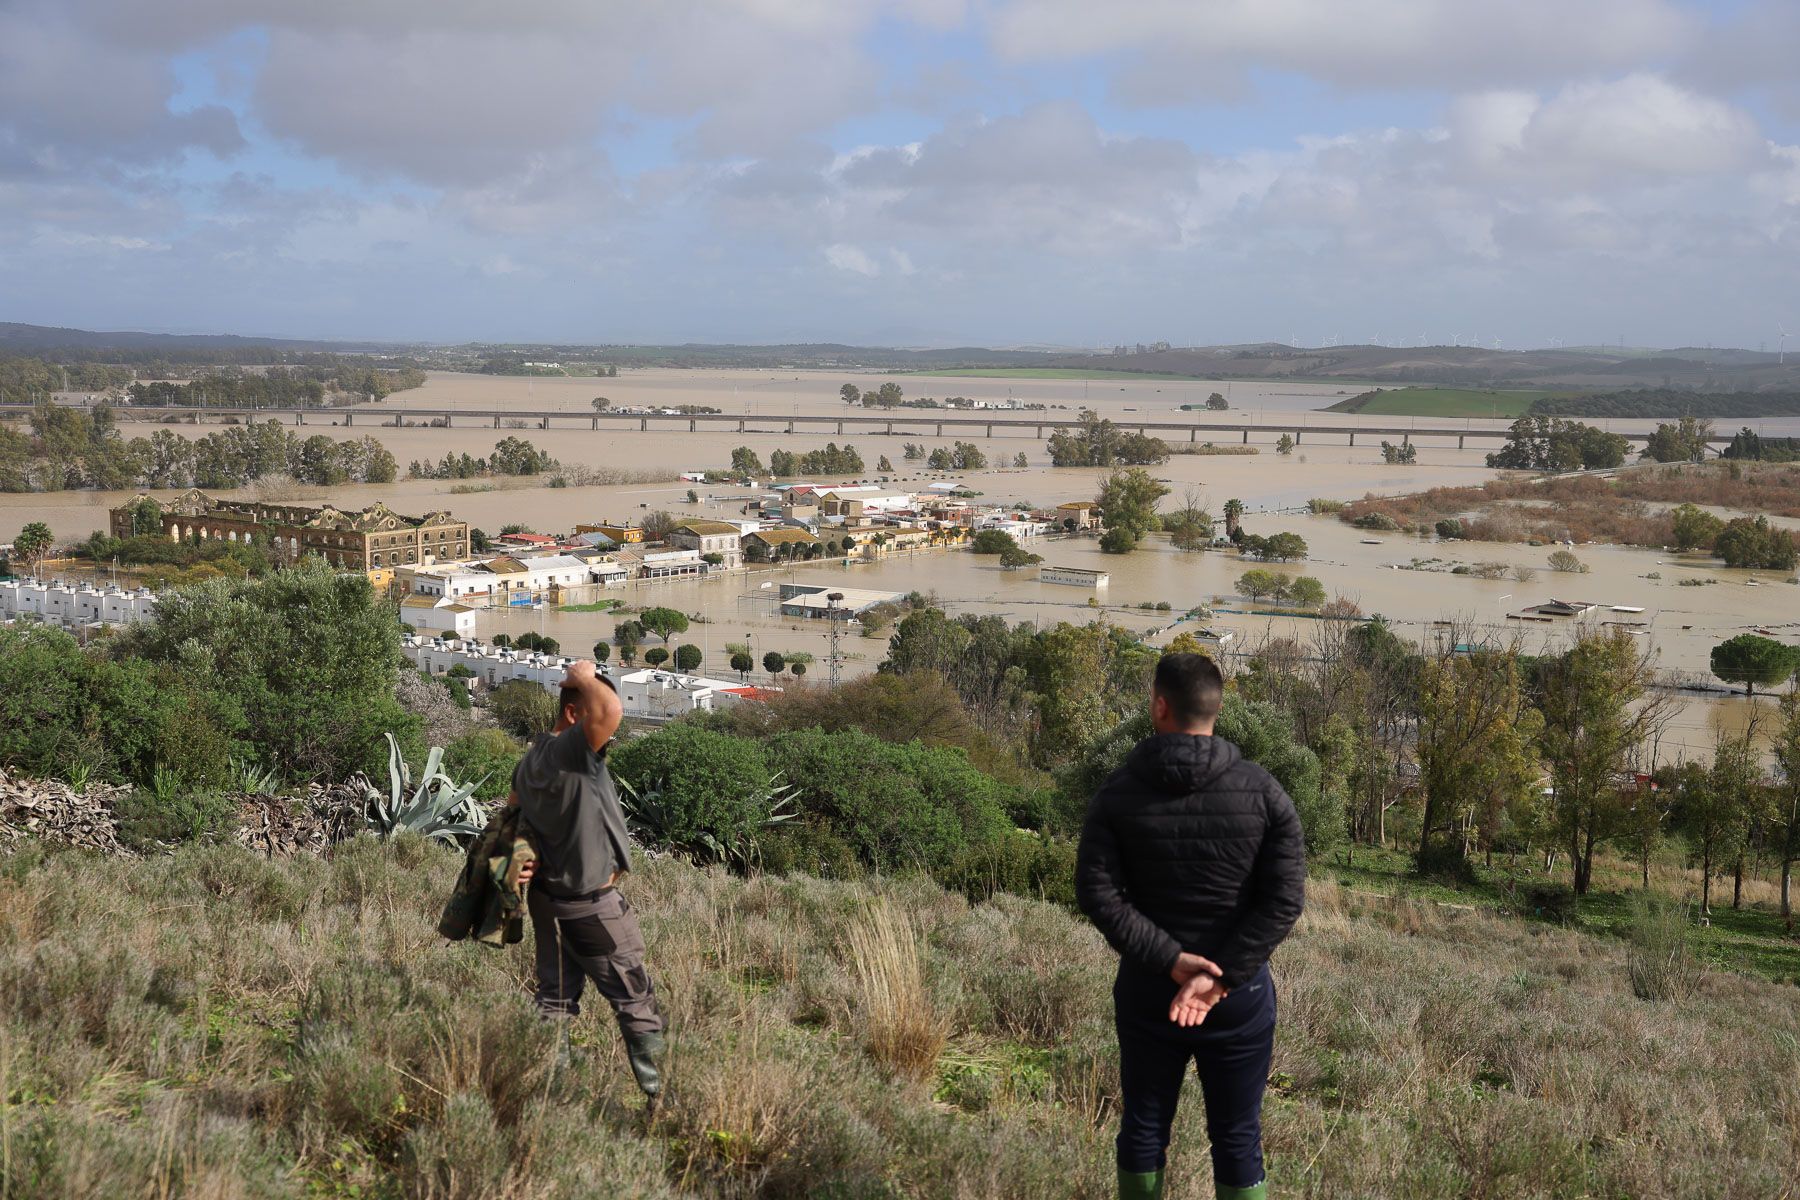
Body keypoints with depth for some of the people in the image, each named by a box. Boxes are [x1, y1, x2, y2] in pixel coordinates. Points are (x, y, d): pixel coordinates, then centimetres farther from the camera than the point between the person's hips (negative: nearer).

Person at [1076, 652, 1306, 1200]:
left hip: (1146, 991, 0)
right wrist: (1222, 976, -15)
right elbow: (1285, 898, -13)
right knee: (1237, 1138, 10)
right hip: (1241, 995, 0)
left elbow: (1098, 893, -14)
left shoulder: (1118, 793, -8)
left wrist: (1168, 959, -14)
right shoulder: (1263, 791, -7)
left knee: (1143, 1129, 15)